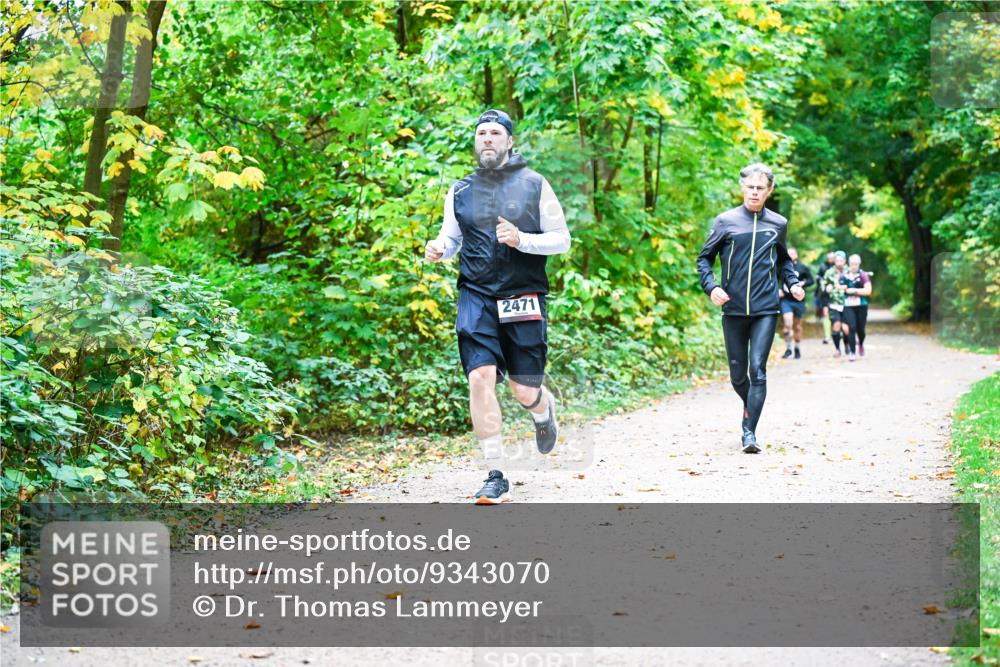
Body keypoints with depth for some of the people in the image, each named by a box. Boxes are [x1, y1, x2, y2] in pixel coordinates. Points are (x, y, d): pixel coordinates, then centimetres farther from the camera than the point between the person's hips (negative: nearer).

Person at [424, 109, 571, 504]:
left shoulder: (534, 185, 2)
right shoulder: (460, 191, 9)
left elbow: (562, 240, 2)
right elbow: (450, 237, 18)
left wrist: (521, 239, -16)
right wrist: (438, 250, -7)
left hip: (524, 298, -1)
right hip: (476, 297, 1)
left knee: (525, 391, 1)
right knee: (480, 378, -15)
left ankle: (544, 411, 42)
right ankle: (496, 477, -8)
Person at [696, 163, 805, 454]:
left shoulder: (778, 224, 8)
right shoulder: (726, 221, 1)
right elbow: (704, 258, 7)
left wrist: (793, 283, 7)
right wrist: (711, 287, -9)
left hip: (766, 311, 0)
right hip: (733, 310, 0)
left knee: (758, 370, -11)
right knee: (738, 373, 8)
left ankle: (749, 431, -11)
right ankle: (750, 406, 37)